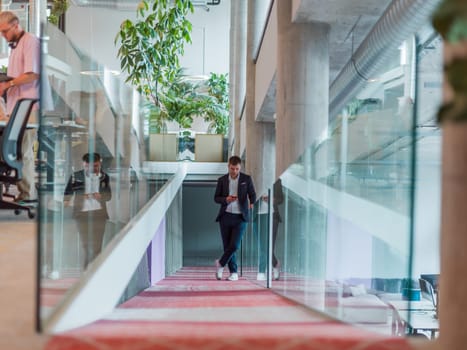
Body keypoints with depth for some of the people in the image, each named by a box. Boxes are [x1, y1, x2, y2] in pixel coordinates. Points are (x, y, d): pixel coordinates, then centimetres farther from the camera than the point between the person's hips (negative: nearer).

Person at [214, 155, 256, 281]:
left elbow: (252, 194, 3)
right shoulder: (222, 180, 5)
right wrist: (225, 199, -11)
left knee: (234, 245, -10)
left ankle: (220, 263, 14)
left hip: (240, 217, -2)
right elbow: (216, 198, 6)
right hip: (225, 216, 2)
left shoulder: (246, 179, 1)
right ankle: (234, 273, 16)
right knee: (227, 246, 4)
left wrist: (251, 202, -14)